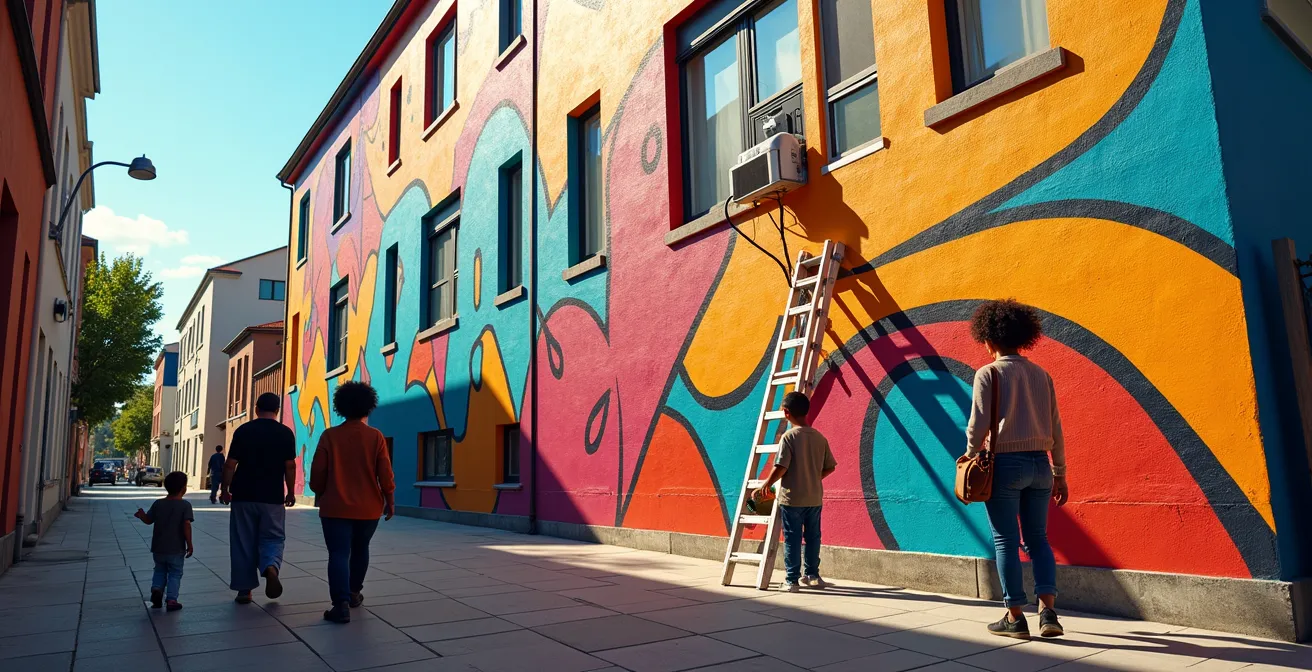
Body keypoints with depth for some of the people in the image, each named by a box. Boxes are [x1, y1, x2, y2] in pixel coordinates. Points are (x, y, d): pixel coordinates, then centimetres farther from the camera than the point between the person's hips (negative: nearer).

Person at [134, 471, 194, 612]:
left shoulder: (158, 503, -1)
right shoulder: (185, 505, -13)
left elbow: (148, 520, 8)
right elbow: (186, 525, -19)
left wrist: (141, 515, 27)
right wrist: (189, 545, -13)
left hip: (158, 548, 4)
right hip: (176, 549, -4)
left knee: (160, 570, 24)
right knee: (175, 574, 8)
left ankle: (156, 589, 3)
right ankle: (172, 600, 3)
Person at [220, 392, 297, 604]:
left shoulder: (243, 431, -1)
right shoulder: (285, 433, -2)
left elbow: (230, 464, -2)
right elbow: (290, 466, 0)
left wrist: (225, 490, 10)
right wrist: (291, 492, 10)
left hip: (243, 496, 1)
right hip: (273, 497, 0)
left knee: (243, 542, 9)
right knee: (273, 538, 9)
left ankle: (244, 589, 12)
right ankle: (271, 567, -20)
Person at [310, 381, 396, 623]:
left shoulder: (329, 435, -5)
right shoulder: (376, 437, -5)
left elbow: (318, 471, -3)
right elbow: (385, 473, -5)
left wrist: (320, 494, 15)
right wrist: (389, 500, 7)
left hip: (336, 507, -1)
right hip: (368, 507, 2)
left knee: (338, 554, -3)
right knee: (360, 549, 22)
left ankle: (341, 603, -16)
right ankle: (354, 592, 34)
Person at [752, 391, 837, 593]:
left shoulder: (789, 437, -13)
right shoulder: (819, 437, 3)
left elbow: (780, 467, -19)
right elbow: (830, 467, 8)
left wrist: (766, 485, -5)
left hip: (792, 498, -5)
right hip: (815, 498, 5)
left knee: (792, 539, 1)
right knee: (812, 537, 16)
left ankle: (792, 580, 4)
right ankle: (812, 575, 26)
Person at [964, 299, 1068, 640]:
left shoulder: (988, 373, -7)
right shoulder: (1041, 374, 9)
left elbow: (978, 425, -10)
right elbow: (1055, 429, 10)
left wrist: (970, 459, 5)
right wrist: (1060, 473, 16)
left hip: (1006, 463, -5)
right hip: (1039, 463, 5)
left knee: (1005, 540, 3)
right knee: (1037, 537, 14)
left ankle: (1015, 617, 6)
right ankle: (1048, 612, 6)